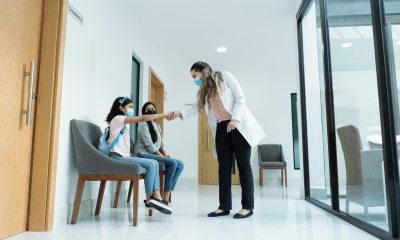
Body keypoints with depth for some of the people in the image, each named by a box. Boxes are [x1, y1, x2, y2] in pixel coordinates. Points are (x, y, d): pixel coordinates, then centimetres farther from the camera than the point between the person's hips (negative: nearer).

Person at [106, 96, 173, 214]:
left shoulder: (124, 122, 24)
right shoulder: (118, 118, -5)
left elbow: (124, 145, 13)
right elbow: (142, 118, -16)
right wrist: (163, 115, -16)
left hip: (124, 156, 9)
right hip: (117, 157, -9)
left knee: (154, 163, -5)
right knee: (150, 164, -20)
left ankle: (156, 196, -15)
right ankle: (149, 199, -10)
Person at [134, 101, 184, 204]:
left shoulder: (157, 125, 21)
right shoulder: (143, 124, -5)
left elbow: (161, 144, 16)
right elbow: (149, 146, -14)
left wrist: (166, 155, -1)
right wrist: (162, 157, -15)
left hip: (155, 154, 8)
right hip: (144, 154, -8)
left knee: (180, 164, -9)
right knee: (173, 163, -25)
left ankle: (167, 193, -12)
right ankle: (165, 196, -16)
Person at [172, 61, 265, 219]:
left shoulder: (225, 77, -1)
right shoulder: (204, 91, 18)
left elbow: (240, 98, -7)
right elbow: (196, 107, 10)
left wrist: (235, 118, -18)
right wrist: (181, 113, -6)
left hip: (238, 126, -6)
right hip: (221, 129, 6)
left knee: (243, 165, -4)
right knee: (224, 168, 3)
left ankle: (248, 206, 0)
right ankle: (224, 206, 8)